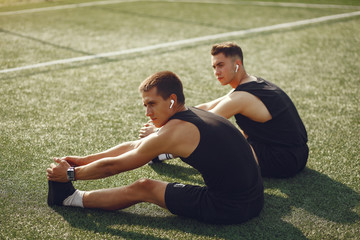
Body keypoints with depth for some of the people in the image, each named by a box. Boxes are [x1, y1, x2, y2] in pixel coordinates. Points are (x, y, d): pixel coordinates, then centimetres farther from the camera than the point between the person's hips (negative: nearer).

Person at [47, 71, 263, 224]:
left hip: (228, 209, -8)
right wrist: (84, 160, 17)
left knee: (142, 189, 3)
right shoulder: (195, 115, 9)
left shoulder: (173, 132, -16)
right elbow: (135, 146, 15)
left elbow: (113, 166, -6)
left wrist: (71, 174, 8)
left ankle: (72, 198, 18)